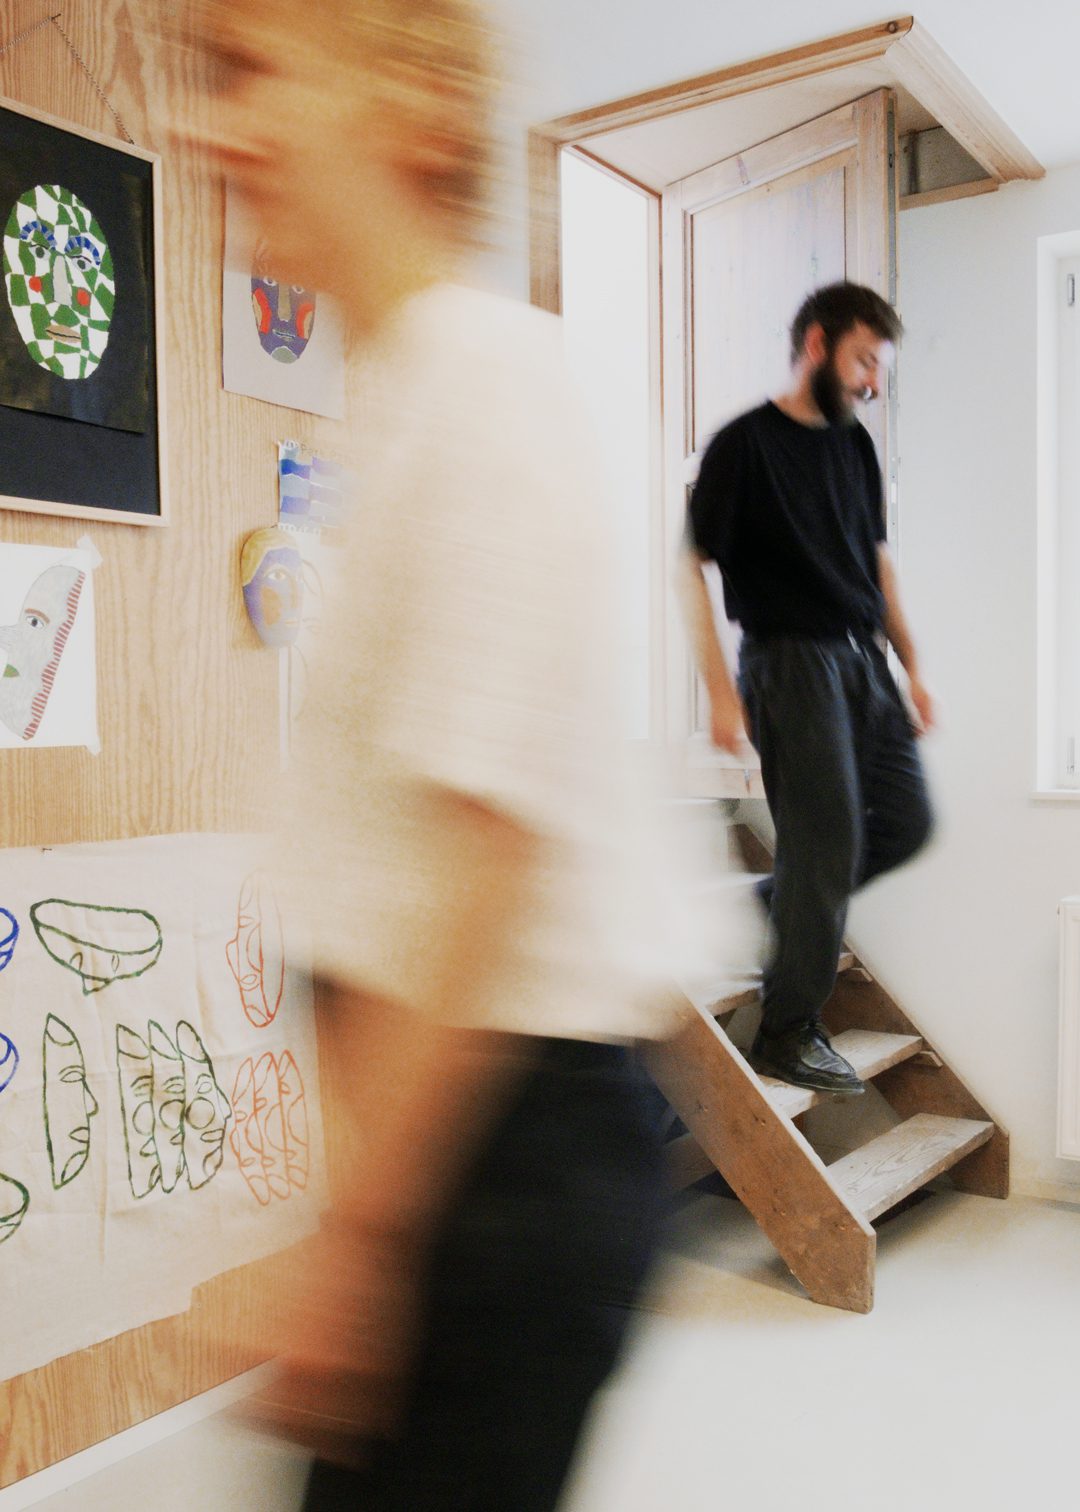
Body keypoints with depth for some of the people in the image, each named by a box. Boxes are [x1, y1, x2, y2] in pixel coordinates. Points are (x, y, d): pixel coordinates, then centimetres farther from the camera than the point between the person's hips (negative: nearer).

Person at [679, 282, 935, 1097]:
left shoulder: (855, 444, 14)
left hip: (863, 660, 7)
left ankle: (774, 905, 26)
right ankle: (789, 1034, 7)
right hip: (793, 659, -7)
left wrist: (913, 667, 16)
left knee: (906, 821, 6)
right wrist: (722, 693, -15)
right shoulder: (745, 442, -8)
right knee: (828, 840, -7)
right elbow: (694, 568, -10)